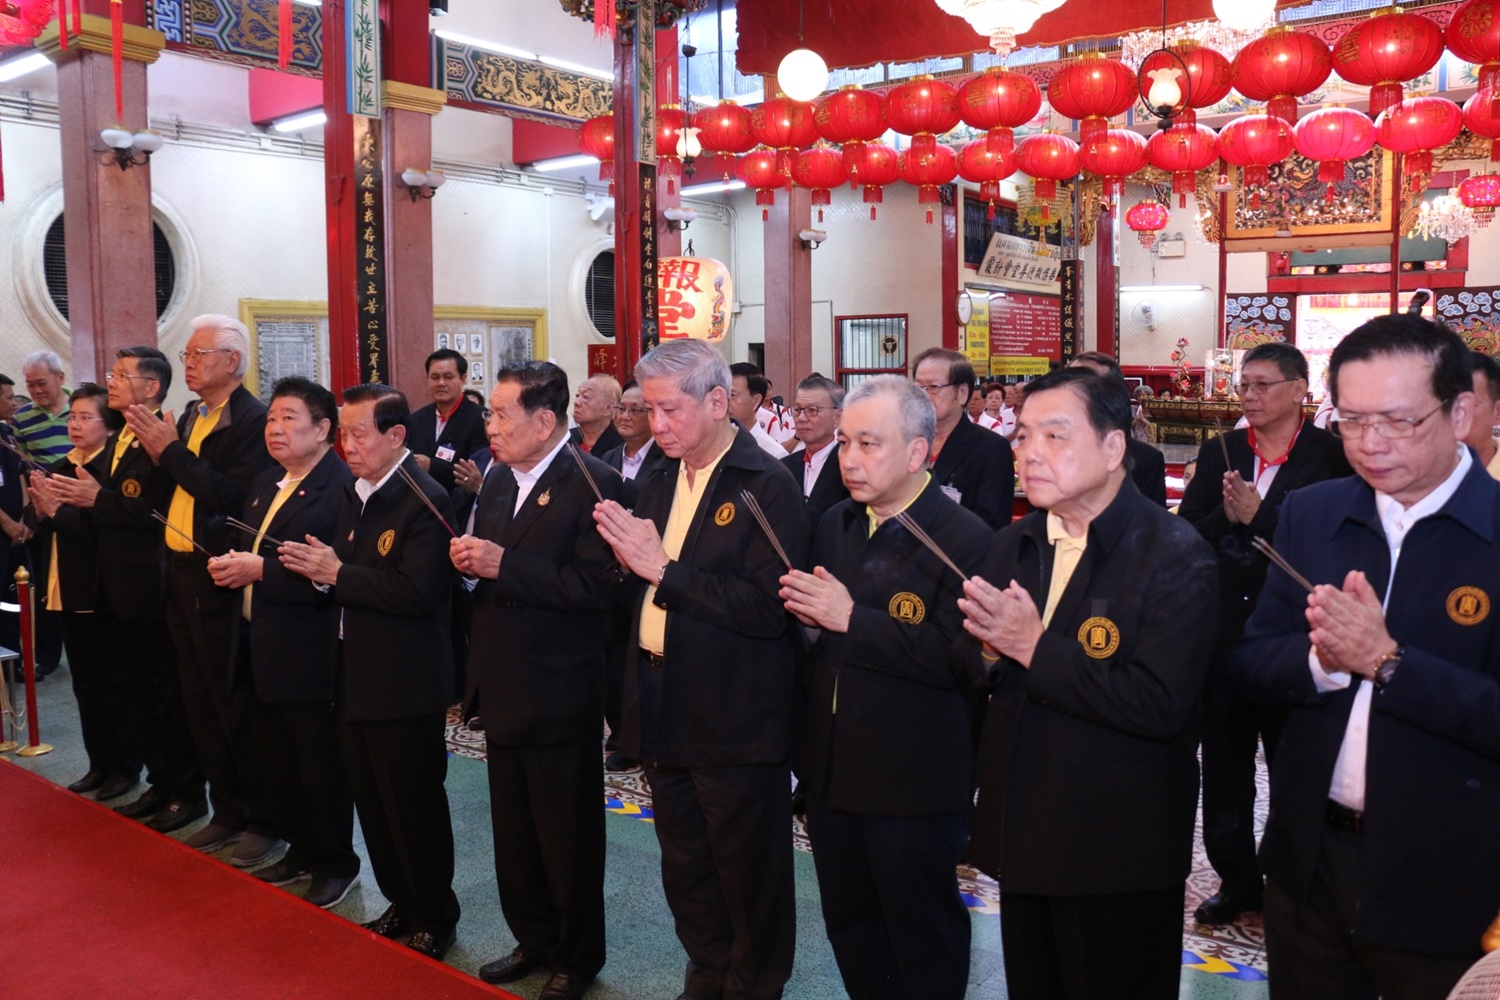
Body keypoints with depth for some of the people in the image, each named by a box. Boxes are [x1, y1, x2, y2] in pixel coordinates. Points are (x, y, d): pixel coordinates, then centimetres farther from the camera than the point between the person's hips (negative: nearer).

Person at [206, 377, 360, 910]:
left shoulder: (341, 488, -18)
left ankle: (336, 863, 22)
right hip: (261, 651, 9)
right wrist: (230, 564, 2)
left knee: (321, 767, 5)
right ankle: (301, 850, 36)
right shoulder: (266, 484, 13)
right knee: (273, 766, 19)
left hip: (307, 655, -9)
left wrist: (259, 569, -23)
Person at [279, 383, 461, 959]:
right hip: (353, 678, 8)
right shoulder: (352, 495, 11)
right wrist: (319, 568, -7)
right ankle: (401, 904, 34)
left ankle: (436, 918, 22)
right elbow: (355, 578, 14)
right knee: (372, 803, 17)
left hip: (405, 685, -8)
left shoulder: (425, 500, -17)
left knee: (414, 807, 4)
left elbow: (416, 591, -26)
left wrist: (337, 573, -20)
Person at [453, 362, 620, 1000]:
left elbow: (597, 586, -25)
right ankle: (533, 941, 38)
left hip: (559, 697, -7)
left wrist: (505, 564, -25)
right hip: (503, 690, 8)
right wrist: (469, 559, -5)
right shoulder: (499, 479, 9)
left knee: (568, 839, 9)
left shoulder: (592, 483, -16)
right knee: (513, 834, 20)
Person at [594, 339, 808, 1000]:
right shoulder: (659, 483, 8)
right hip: (665, 713, 7)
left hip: (734, 720, -7)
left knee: (748, 874, 11)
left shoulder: (767, 487, -16)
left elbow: (769, 607, -25)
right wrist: (628, 559, -9)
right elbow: (642, 592, 12)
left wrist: (665, 570, -23)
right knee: (685, 870, 21)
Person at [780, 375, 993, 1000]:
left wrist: (852, 618, -25)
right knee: (849, 926, 21)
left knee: (923, 943, 12)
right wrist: (807, 614, -8)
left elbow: (962, 661, -25)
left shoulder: (965, 539, -16)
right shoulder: (835, 525, 8)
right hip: (833, 772, 7)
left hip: (914, 785, -7)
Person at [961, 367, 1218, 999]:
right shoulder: (1012, 546, 6)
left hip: (1119, 857, -6)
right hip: (1022, 840, 6)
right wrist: (988, 649, -15)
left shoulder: (1176, 557, -16)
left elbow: (1162, 706, -26)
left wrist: (1034, 646, -23)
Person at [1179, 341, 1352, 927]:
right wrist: (1224, 517, -20)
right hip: (1223, 636, 4)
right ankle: (1236, 881, 30)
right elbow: (1184, 536, -2)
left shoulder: (1333, 457, -7)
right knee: (1224, 768, 14)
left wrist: (1259, 516, -23)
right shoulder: (1219, 454, 4)